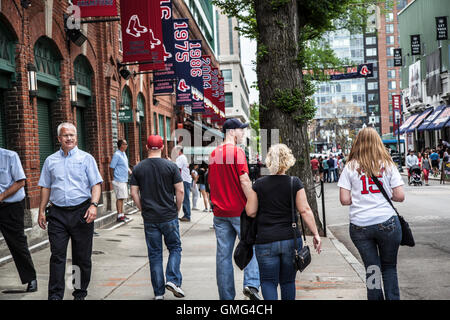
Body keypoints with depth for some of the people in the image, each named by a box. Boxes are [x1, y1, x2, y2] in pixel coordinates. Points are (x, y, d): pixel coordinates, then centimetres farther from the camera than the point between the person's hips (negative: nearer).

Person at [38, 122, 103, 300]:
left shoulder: (86, 158, 4)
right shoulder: (50, 161, 12)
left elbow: (96, 184, -2)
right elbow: (45, 187, 17)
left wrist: (94, 205, -16)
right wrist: (41, 211, 10)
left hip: (81, 212, -2)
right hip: (57, 214, 2)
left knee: (82, 257, 5)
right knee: (57, 255, -4)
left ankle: (80, 293, 17)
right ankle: (55, 295, -1)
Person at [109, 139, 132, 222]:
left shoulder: (123, 154, 14)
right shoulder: (117, 154, -14)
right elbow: (111, 167, -14)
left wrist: (129, 171, 7)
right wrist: (113, 179, -9)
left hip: (124, 180, 9)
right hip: (119, 181, -9)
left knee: (122, 198, 13)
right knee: (120, 198, -8)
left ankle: (122, 215, 19)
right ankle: (120, 216, -6)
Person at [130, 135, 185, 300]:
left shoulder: (138, 168, 1)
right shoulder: (171, 166, -5)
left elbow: (134, 193, 0)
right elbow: (180, 191, -7)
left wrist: (143, 210, 10)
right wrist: (177, 210, 5)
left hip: (149, 218, 2)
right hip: (169, 216, -2)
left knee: (154, 254, 8)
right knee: (175, 248, 14)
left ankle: (158, 292, 10)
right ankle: (173, 280, -5)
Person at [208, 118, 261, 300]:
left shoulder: (213, 154, 12)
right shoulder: (237, 152, -9)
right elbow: (244, 181, -16)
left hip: (220, 212, 6)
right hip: (239, 210, -6)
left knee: (223, 254, 8)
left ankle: (226, 296, 12)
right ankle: (251, 284, -9)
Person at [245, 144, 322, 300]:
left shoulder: (259, 184, -2)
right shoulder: (295, 183, -1)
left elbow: (251, 212, 0)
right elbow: (305, 210, -5)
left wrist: (248, 199, 18)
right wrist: (316, 234, 0)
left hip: (265, 241, -1)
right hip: (291, 240, 1)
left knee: (268, 281, 5)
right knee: (288, 281, 17)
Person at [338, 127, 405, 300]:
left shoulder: (350, 166, 1)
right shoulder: (388, 164, 2)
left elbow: (344, 200, -3)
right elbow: (400, 196, -1)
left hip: (359, 226, 0)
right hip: (387, 223, 0)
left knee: (372, 269, 8)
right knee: (389, 268, 13)